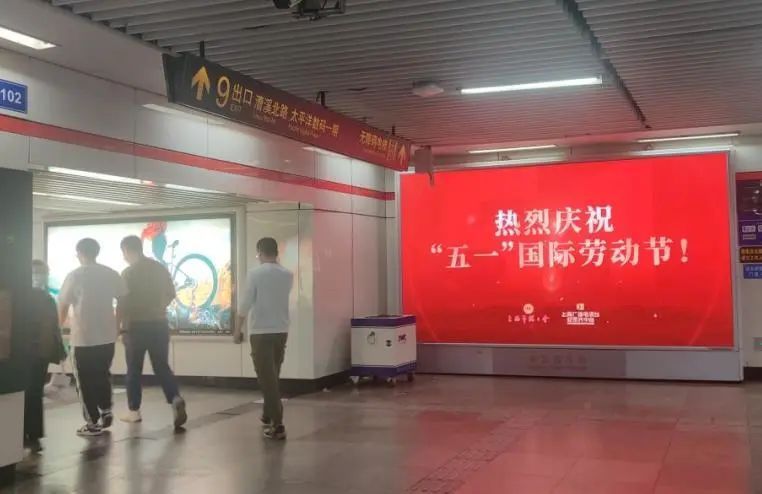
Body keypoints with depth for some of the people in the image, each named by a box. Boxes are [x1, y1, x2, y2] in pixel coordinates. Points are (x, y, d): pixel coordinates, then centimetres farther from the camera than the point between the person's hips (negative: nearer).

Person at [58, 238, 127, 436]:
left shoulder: (75, 275, -8)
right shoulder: (111, 274, 2)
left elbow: (63, 305, -2)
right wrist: (118, 324, 19)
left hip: (83, 337, -4)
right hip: (107, 335, 4)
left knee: (86, 381, 6)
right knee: (103, 375, 23)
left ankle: (93, 423, 8)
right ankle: (106, 411, 17)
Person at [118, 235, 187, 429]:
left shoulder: (129, 273, -11)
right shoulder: (160, 268, 5)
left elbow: (124, 302, -11)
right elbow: (171, 294, 13)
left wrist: (121, 323, 4)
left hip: (136, 326, -4)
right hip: (159, 324, 4)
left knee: (134, 370, 8)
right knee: (162, 366, 8)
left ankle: (134, 411, 15)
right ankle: (176, 399, -13)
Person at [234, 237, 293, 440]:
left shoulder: (255, 274, -10)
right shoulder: (288, 275, 4)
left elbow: (245, 304, -10)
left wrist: (238, 329, 0)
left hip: (260, 332, -5)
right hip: (281, 331, 5)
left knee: (266, 377, -3)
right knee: (273, 376, 20)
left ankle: (277, 425, -9)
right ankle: (268, 416, 33)